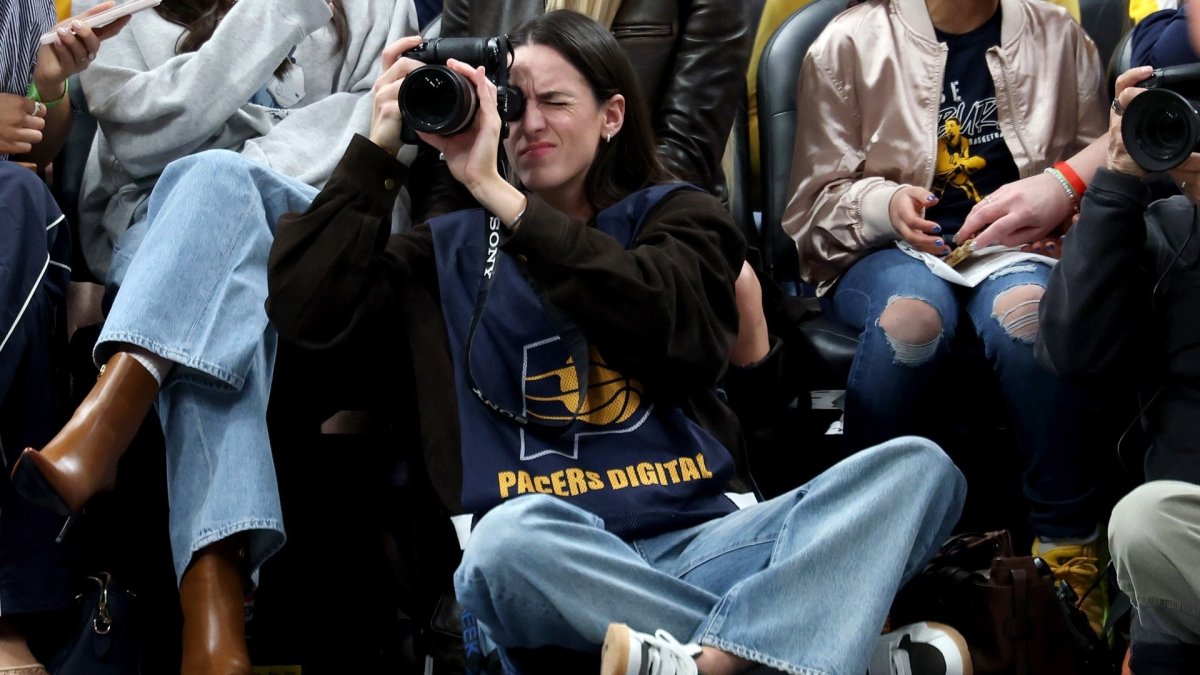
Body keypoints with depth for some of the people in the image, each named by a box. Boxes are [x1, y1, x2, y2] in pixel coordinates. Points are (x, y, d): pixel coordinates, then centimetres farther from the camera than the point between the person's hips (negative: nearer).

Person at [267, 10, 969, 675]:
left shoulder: (675, 215, 18)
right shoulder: (451, 248, 21)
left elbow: (673, 324, -6)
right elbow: (303, 307, 8)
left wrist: (502, 197, -8)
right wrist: (378, 148, 6)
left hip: (700, 540, 1)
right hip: (552, 563, -1)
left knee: (918, 467, -22)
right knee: (513, 538, -39)